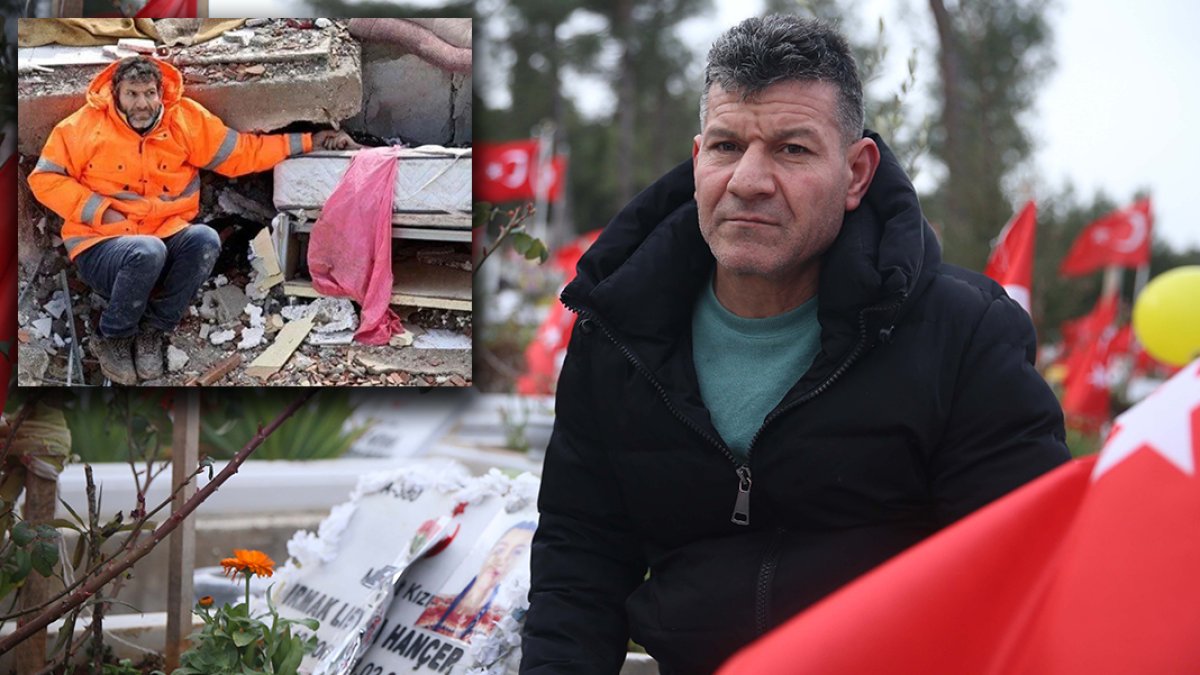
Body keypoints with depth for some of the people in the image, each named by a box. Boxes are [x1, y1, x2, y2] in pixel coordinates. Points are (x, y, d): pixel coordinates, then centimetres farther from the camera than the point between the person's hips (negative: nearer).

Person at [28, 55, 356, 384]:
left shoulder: (186, 120, 3)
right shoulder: (86, 126, -4)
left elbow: (242, 152, 9)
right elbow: (44, 178, -1)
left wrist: (309, 142, 5)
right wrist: (100, 211, -12)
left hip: (166, 236, 3)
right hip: (101, 246, -3)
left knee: (205, 239, -29)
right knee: (148, 252, -36)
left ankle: (153, 328, -10)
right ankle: (111, 337, -9)